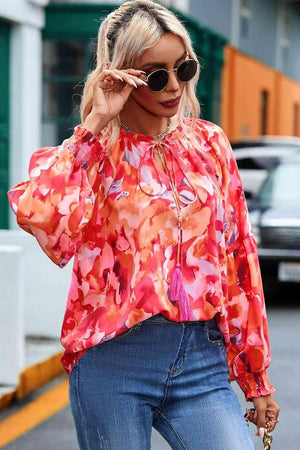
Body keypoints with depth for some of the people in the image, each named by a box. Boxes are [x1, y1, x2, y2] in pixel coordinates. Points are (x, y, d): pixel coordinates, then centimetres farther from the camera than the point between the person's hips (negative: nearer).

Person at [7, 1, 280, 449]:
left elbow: (238, 258, 13)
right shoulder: (92, 152, 1)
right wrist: (96, 123, -13)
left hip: (203, 358, 2)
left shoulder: (209, 143, 10)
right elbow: (37, 213, -22)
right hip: (114, 360, -2)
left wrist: (256, 377, 13)